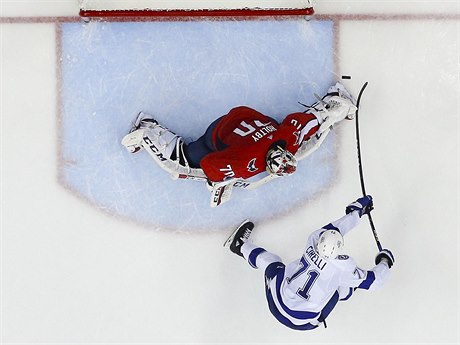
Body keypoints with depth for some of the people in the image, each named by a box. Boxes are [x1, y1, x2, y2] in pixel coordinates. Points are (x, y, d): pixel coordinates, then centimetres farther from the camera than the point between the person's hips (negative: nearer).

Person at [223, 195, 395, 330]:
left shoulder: (314, 239, -13)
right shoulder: (344, 266, -23)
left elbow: (332, 229, 7)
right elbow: (370, 281, -8)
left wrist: (356, 211, 19)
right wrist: (384, 263, 11)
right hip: (303, 322, -2)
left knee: (268, 260, 30)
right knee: (345, 285, 10)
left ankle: (241, 246, 51)